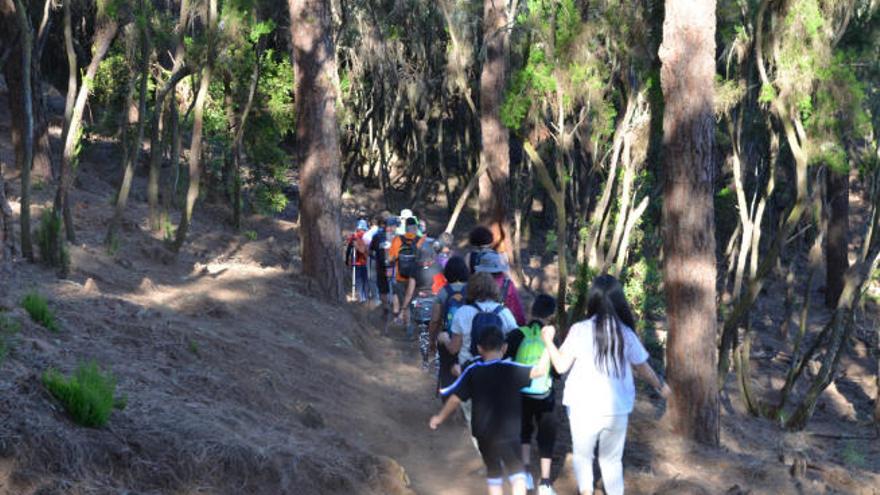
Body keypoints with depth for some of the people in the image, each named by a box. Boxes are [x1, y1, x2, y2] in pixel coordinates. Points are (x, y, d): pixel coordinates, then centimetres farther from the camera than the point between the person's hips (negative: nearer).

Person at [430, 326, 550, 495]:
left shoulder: (472, 373, -3)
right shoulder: (511, 370, -11)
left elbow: (455, 399, 1)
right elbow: (539, 371, -16)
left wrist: (440, 417, 16)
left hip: (484, 434, 3)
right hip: (509, 433, -3)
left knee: (493, 472, 17)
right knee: (516, 470, 5)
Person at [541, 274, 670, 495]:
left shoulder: (580, 330, -11)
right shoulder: (625, 333, -5)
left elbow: (561, 365, -7)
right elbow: (643, 368, 5)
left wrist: (548, 341, 8)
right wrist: (661, 386, 24)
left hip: (584, 408, -2)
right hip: (617, 409, 2)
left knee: (582, 455, 18)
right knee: (612, 460, 17)